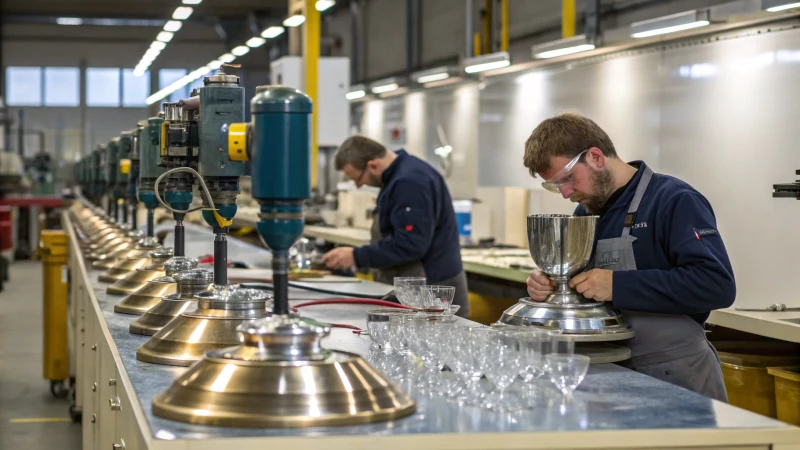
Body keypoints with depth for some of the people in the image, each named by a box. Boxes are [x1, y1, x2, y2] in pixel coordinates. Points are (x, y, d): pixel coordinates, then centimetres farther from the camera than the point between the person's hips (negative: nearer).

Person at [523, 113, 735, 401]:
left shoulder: (674, 201, -11)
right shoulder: (585, 212, 12)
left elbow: (717, 284, -23)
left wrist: (618, 285, -27)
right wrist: (545, 285, -6)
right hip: (613, 374, 6)